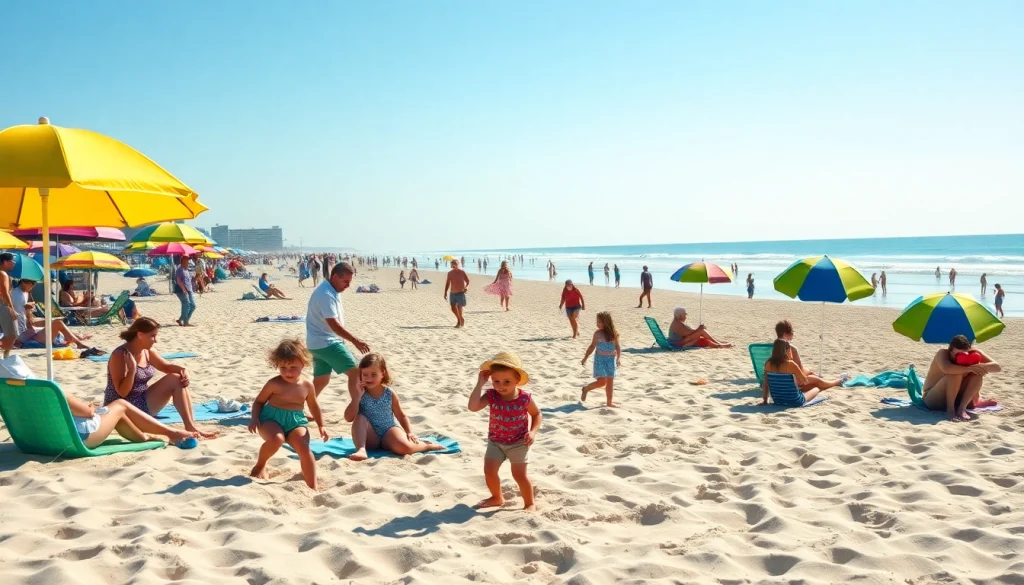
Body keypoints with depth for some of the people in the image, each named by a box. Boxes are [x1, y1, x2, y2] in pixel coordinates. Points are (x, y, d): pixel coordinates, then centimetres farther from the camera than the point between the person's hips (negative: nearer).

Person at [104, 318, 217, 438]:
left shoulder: (147, 351, 2)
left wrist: (183, 370, -7)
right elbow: (122, 392, -23)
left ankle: (191, 427, -10)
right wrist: (132, 369, -35)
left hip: (143, 402, 8)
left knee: (177, 380, -5)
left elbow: (166, 366, 14)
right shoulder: (120, 355, -21)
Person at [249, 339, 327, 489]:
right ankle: (260, 465, -1)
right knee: (276, 439, -34)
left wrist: (321, 426, 14)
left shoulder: (307, 385, 3)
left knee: (304, 448, -22)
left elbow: (314, 406, 19)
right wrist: (255, 418, -13)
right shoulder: (274, 384, -7)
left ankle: (313, 485, -12)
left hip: (296, 421, 3)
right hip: (271, 419, -2)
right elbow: (259, 401, 4)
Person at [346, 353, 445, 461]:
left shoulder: (390, 394, -2)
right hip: (370, 438, 1)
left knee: (404, 447, -32)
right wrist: (358, 396, -17)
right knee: (360, 418, -27)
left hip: (388, 433, -1)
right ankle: (361, 450, -36)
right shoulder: (360, 394, -2)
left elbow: (401, 416, 9)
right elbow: (349, 418, -11)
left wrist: (409, 432, -5)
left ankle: (427, 445, -2)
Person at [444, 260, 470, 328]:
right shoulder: (450, 273, 5)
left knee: (459, 307, -8)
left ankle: (460, 320, 12)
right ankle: (460, 319, 26)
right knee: (453, 308, 3)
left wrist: (466, 288, -22)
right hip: (453, 293, 4)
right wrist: (445, 293, 10)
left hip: (460, 293, -4)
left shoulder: (462, 272, -6)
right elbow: (447, 283, 13)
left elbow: (468, 281, -3)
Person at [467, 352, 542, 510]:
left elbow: (537, 414, 0)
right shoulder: (491, 396, -17)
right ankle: (497, 498, 26)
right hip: (495, 441, 3)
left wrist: (533, 432, -15)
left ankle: (529, 503, 17)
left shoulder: (524, 398, -18)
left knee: (519, 474, -5)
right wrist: (480, 383, -33)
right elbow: (473, 407, -34)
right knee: (489, 470, -1)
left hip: (519, 442, -3)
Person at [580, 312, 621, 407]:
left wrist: (619, 358, -9)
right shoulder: (598, 333, -3)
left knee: (610, 381, 5)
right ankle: (586, 389, 17)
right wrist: (585, 358, 6)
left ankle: (609, 402, 15)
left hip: (611, 359, 2)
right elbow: (592, 346, 6)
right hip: (600, 359, -2)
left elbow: (617, 347, 4)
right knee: (601, 381, -8)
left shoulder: (614, 334, -2)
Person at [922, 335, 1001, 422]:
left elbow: (997, 367, -15)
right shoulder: (942, 353, -21)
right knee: (956, 373, -30)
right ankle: (950, 410, -26)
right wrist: (970, 368, -42)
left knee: (977, 373, -16)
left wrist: (980, 367, -33)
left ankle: (962, 408, -20)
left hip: (955, 398, 6)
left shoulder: (973, 354, -7)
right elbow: (946, 369, -44)